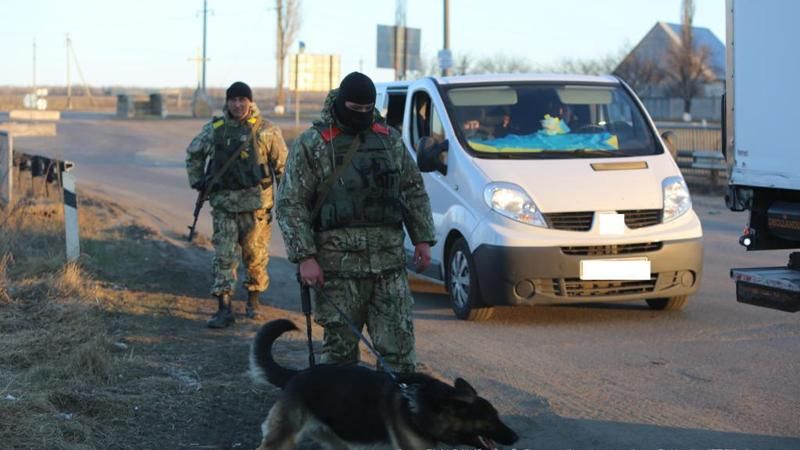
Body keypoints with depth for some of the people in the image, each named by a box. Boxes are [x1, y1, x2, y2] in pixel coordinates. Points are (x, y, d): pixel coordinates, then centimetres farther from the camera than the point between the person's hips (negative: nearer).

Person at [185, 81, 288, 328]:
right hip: (223, 202, 1)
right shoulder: (214, 129, 4)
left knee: (255, 254, 6)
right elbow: (193, 154, 19)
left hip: (256, 201, -1)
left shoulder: (266, 130, -2)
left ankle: (253, 299, 25)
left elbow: (282, 164, 4)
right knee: (224, 255, -3)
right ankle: (224, 309, -3)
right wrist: (198, 182, 9)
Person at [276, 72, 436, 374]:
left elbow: (414, 190, 20)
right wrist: (304, 257, -12)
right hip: (338, 265, -3)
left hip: (389, 261, 3)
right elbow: (289, 203, -4)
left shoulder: (390, 138, 12)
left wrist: (422, 238, 11)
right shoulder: (312, 144, -1)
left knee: (398, 343, 1)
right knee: (340, 345, 4)